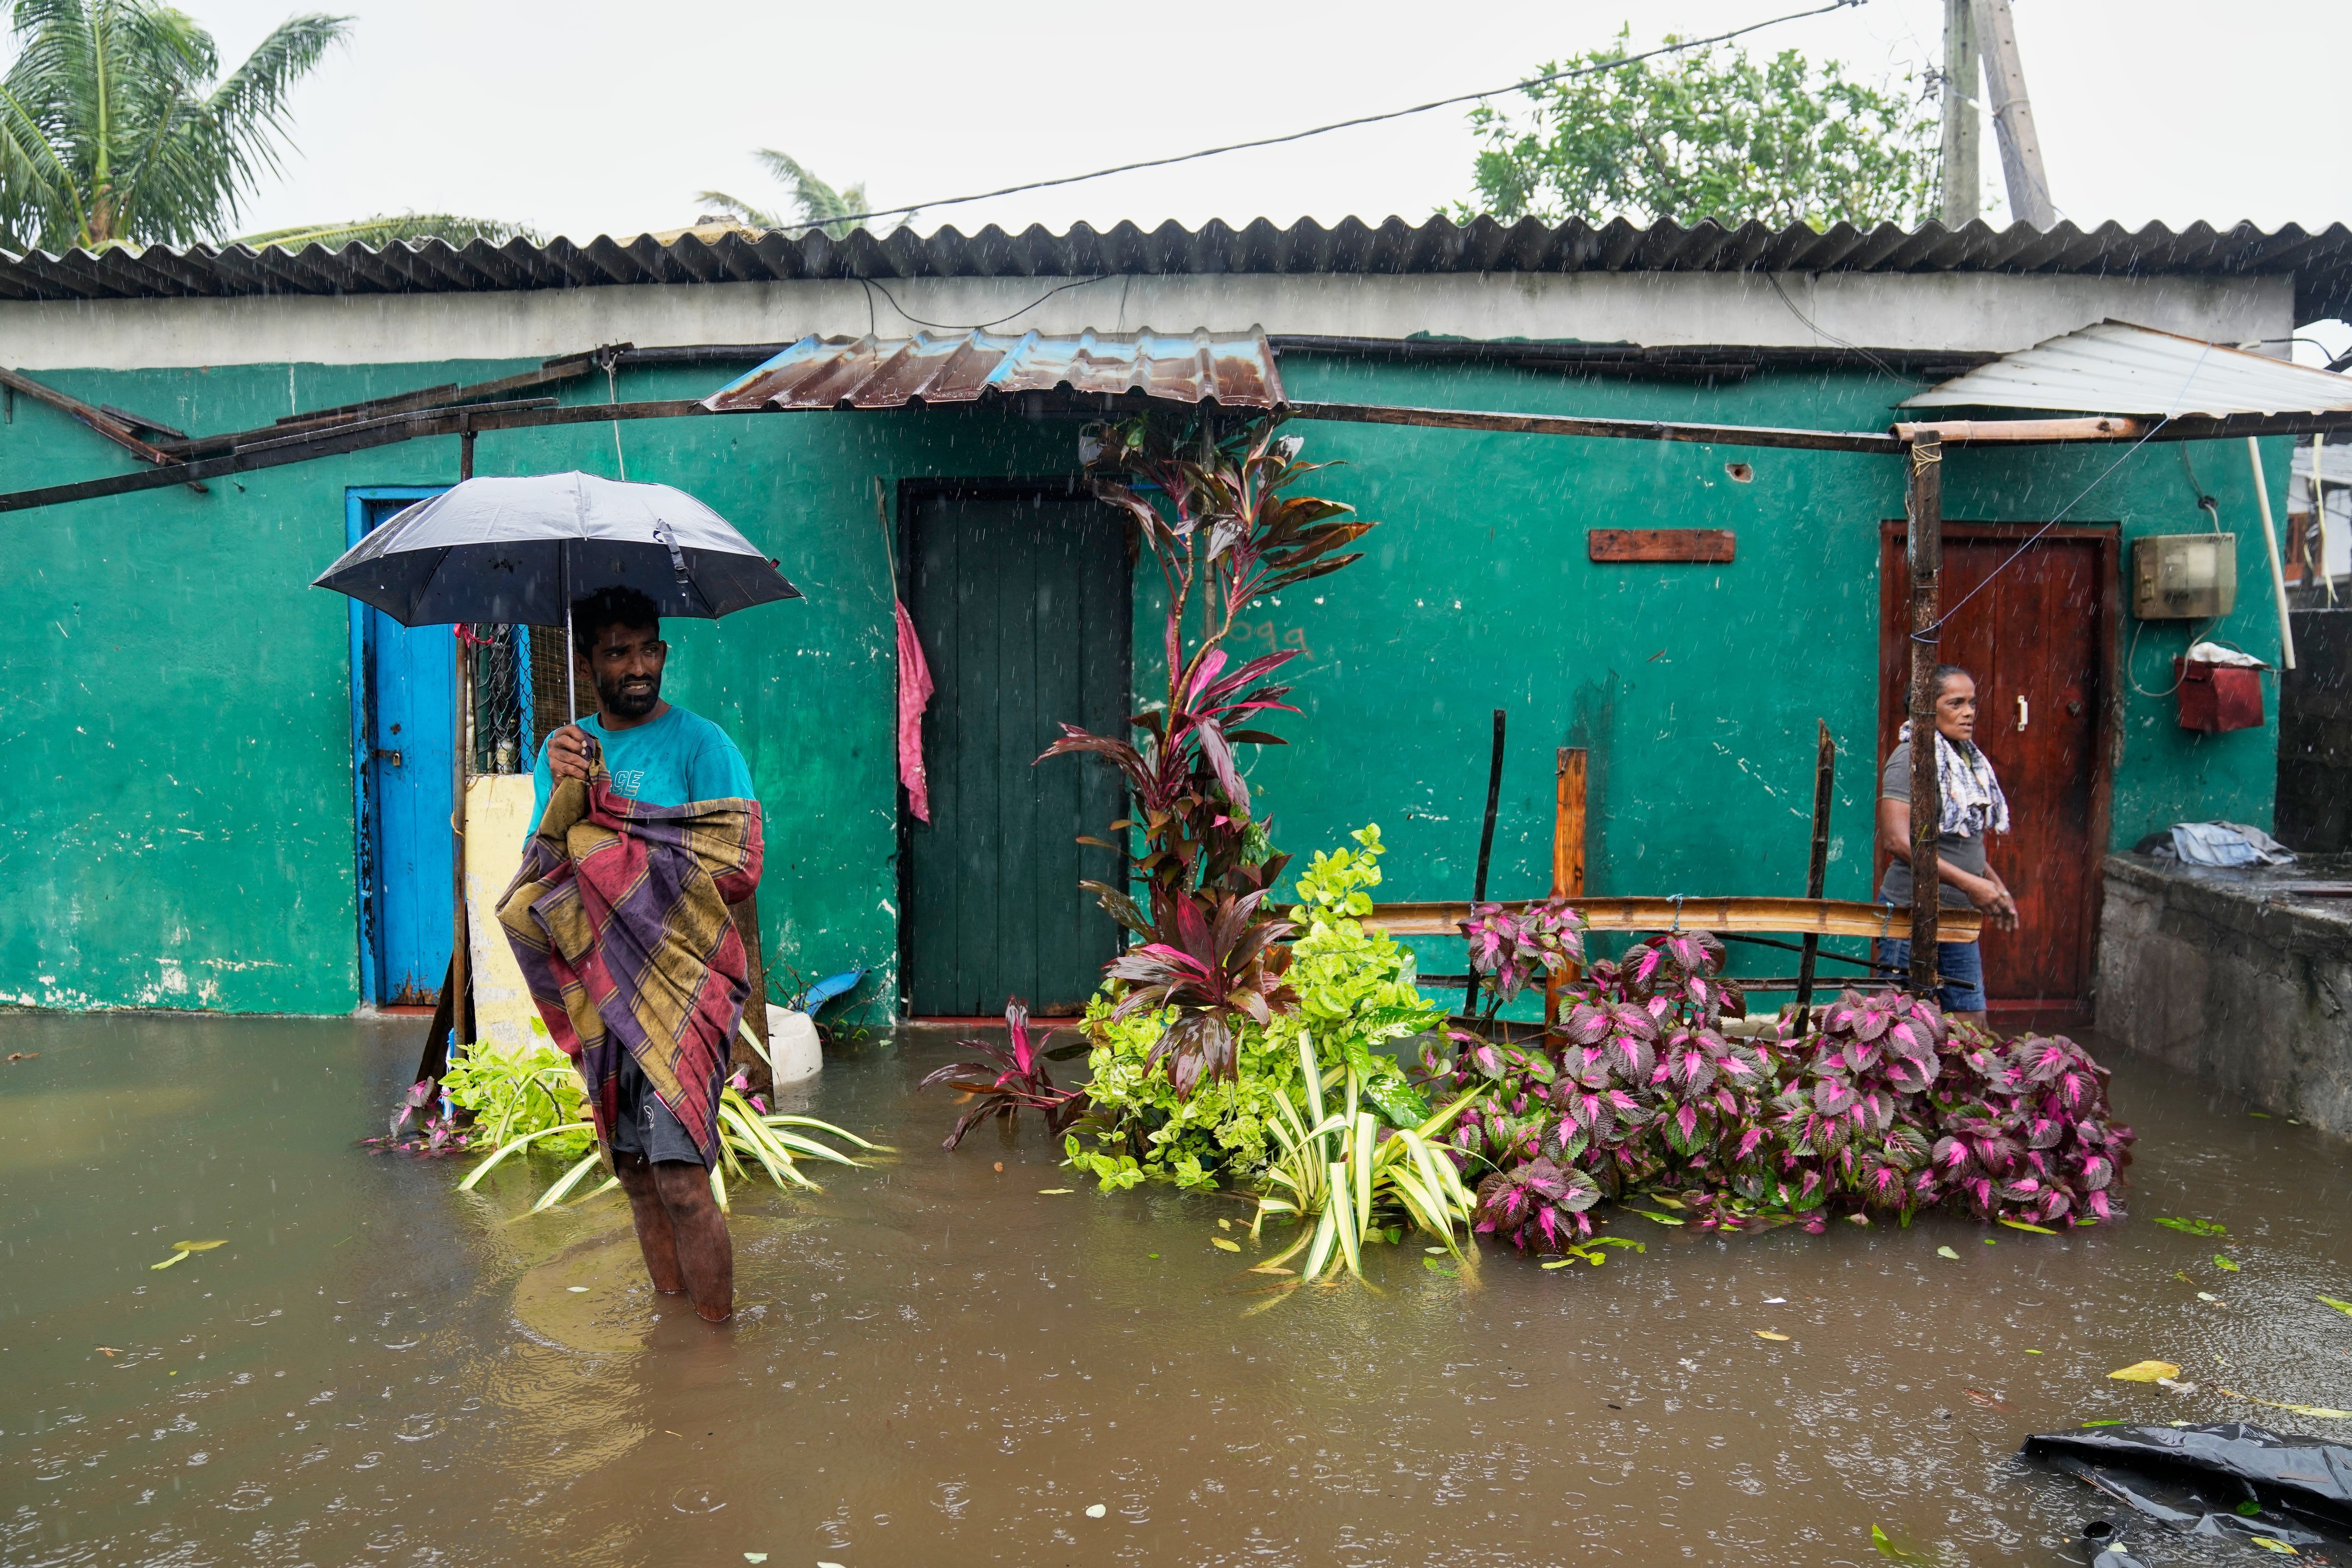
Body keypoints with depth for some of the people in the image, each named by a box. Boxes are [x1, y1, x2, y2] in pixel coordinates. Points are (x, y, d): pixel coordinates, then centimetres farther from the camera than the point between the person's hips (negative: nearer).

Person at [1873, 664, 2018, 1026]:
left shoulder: (1969, 760, 13)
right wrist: (1968, 883, -23)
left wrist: (1997, 887, 10)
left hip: (1959, 915, 8)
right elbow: (1898, 840, -23)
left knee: (1971, 1021, 9)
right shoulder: (1910, 758, -13)